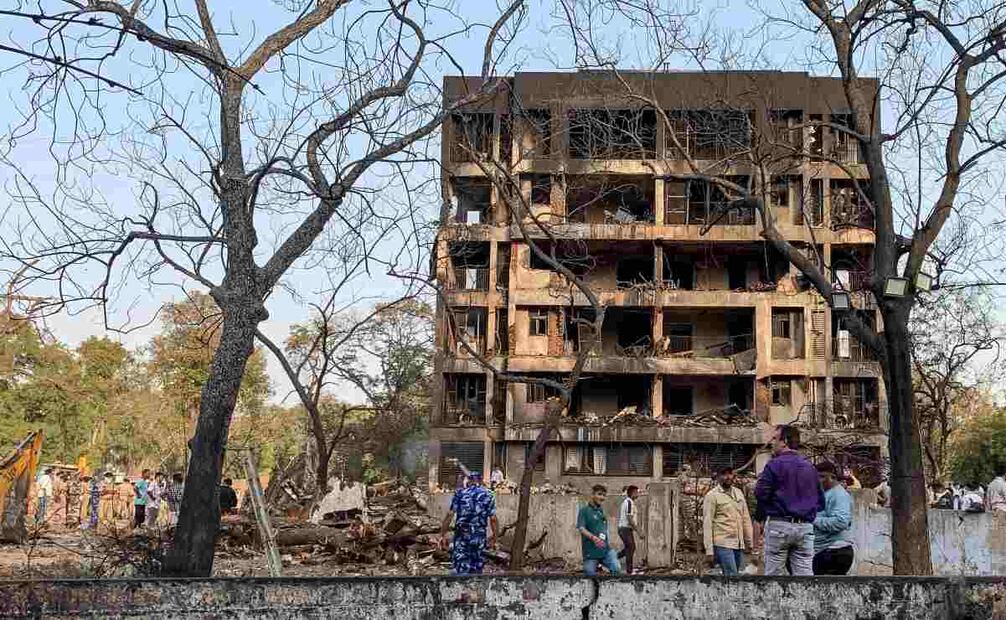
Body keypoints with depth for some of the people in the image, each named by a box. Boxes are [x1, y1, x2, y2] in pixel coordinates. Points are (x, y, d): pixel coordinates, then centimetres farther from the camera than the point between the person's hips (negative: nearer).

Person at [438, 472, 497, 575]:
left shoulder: (459, 493, 1)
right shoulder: (488, 495, 2)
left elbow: (450, 515, -5)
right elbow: (493, 519, -1)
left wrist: (443, 535, -1)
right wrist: (493, 537, 11)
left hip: (461, 536, -1)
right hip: (479, 536, 1)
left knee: (459, 569, 1)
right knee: (476, 570, 13)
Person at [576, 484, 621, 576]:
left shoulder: (601, 511, 15)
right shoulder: (584, 510, -5)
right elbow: (581, 528, -17)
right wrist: (593, 538, -31)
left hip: (606, 549, 6)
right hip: (591, 550, -5)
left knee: (617, 570, -10)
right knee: (590, 575, -1)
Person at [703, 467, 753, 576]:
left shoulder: (739, 493, 14)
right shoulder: (712, 495, -4)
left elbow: (746, 518, 18)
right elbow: (707, 523, -7)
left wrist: (750, 541, 13)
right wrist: (709, 550, -11)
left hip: (739, 544, 6)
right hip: (722, 544, -6)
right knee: (733, 577, -12)